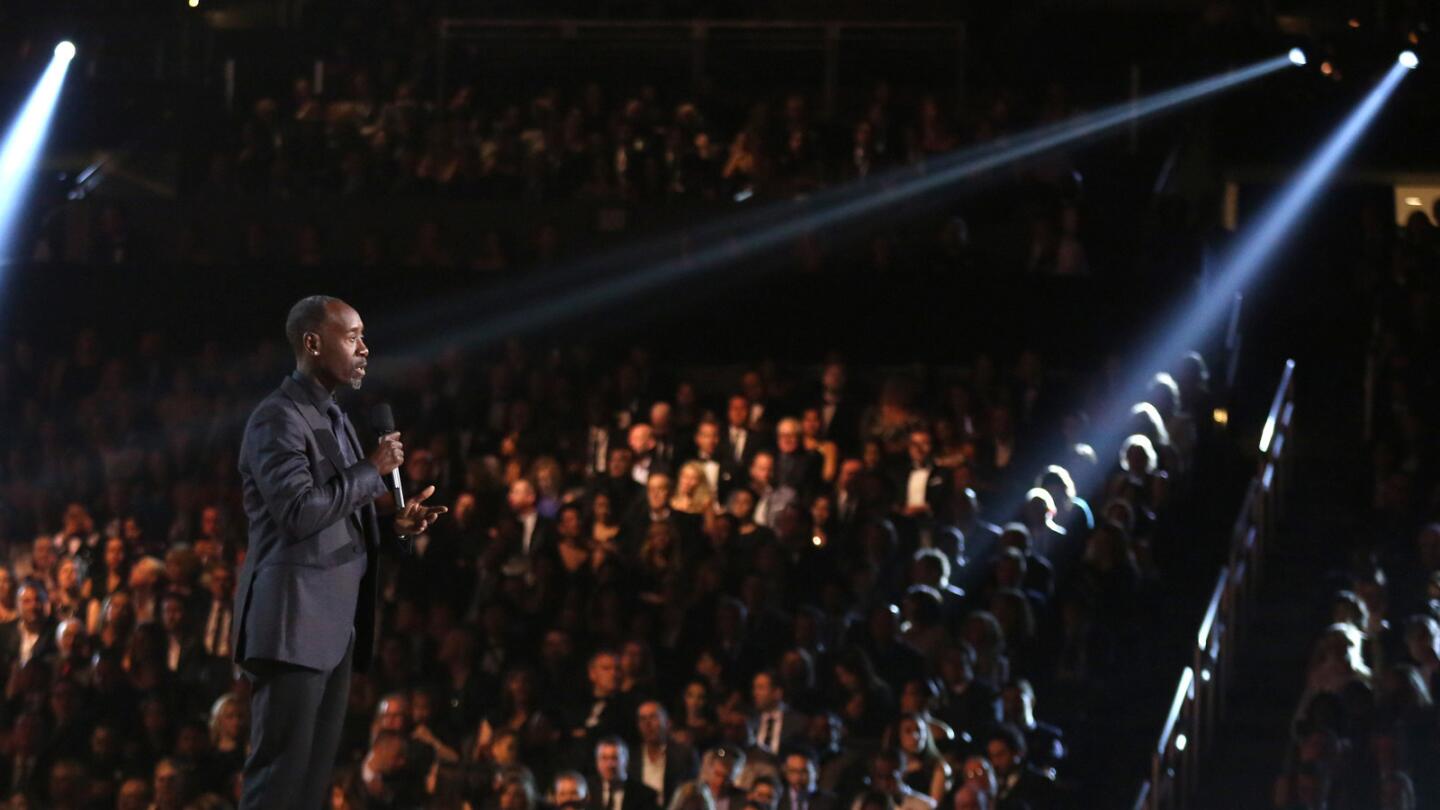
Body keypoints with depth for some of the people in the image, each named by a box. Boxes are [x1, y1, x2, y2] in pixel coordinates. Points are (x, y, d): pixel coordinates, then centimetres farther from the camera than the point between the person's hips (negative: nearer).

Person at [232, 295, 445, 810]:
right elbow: (301, 513, -22)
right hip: (294, 624, -10)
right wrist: (374, 470, -12)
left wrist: (397, 527, 6)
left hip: (334, 626, 10)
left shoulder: (334, 419, 20)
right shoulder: (278, 418, -10)